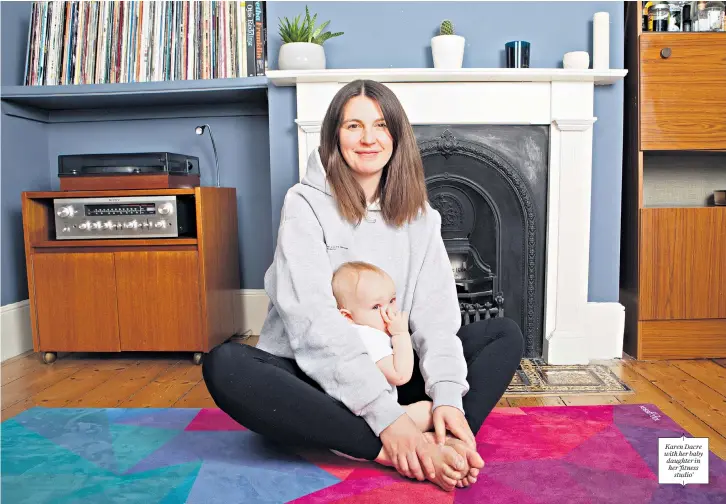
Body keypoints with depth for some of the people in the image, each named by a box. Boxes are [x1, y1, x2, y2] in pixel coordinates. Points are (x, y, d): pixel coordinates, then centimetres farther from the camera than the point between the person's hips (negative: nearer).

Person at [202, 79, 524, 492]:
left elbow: (435, 310, -7)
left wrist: (447, 394, -26)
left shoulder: (418, 213, 4)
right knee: (225, 365, -33)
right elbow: (315, 317, -22)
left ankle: (444, 444, -33)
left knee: (506, 334, -7)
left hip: (391, 371, 4)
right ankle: (399, 451, -35)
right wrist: (385, 414, -31)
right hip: (314, 374, -3)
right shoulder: (305, 204, -10)